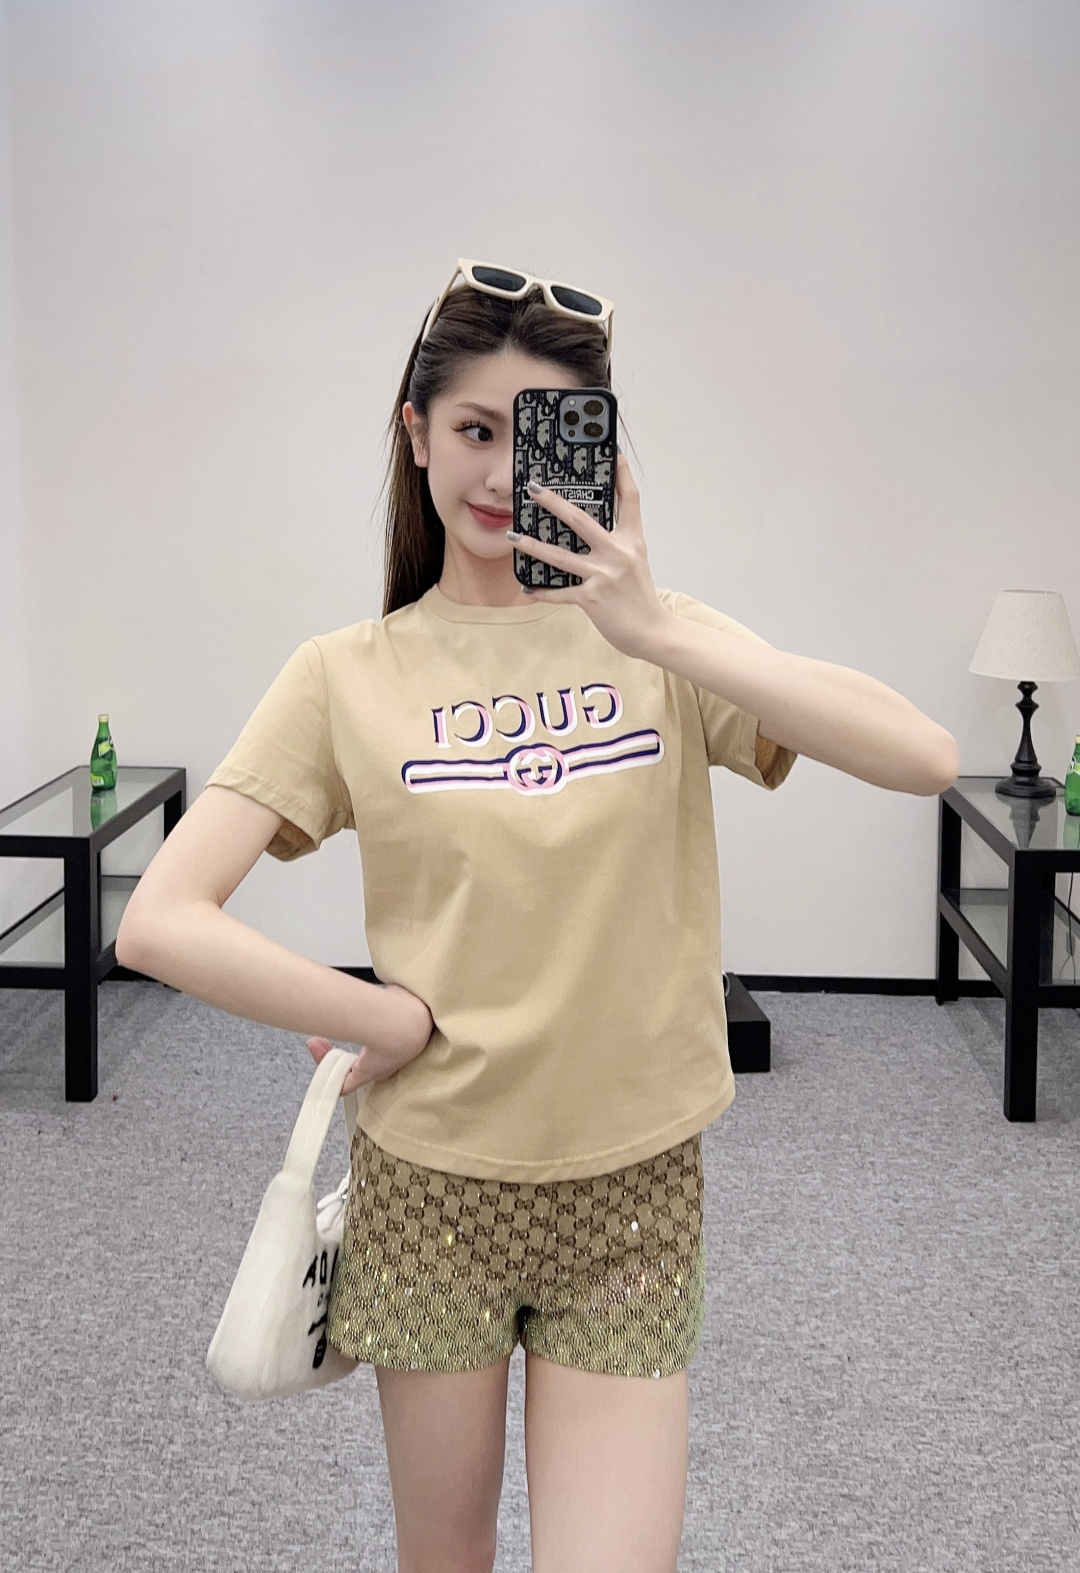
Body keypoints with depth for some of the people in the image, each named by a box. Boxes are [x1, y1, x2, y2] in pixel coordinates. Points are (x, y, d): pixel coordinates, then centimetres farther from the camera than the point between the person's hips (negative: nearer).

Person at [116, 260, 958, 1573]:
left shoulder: (661, 641, -3)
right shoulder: (349, 675, -5)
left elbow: (925, 758, -19)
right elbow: (160, 925, -12)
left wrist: (658, 631, -26)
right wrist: (398, 1022, -12)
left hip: (631, 1189, 0)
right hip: (429, 1184, 1)